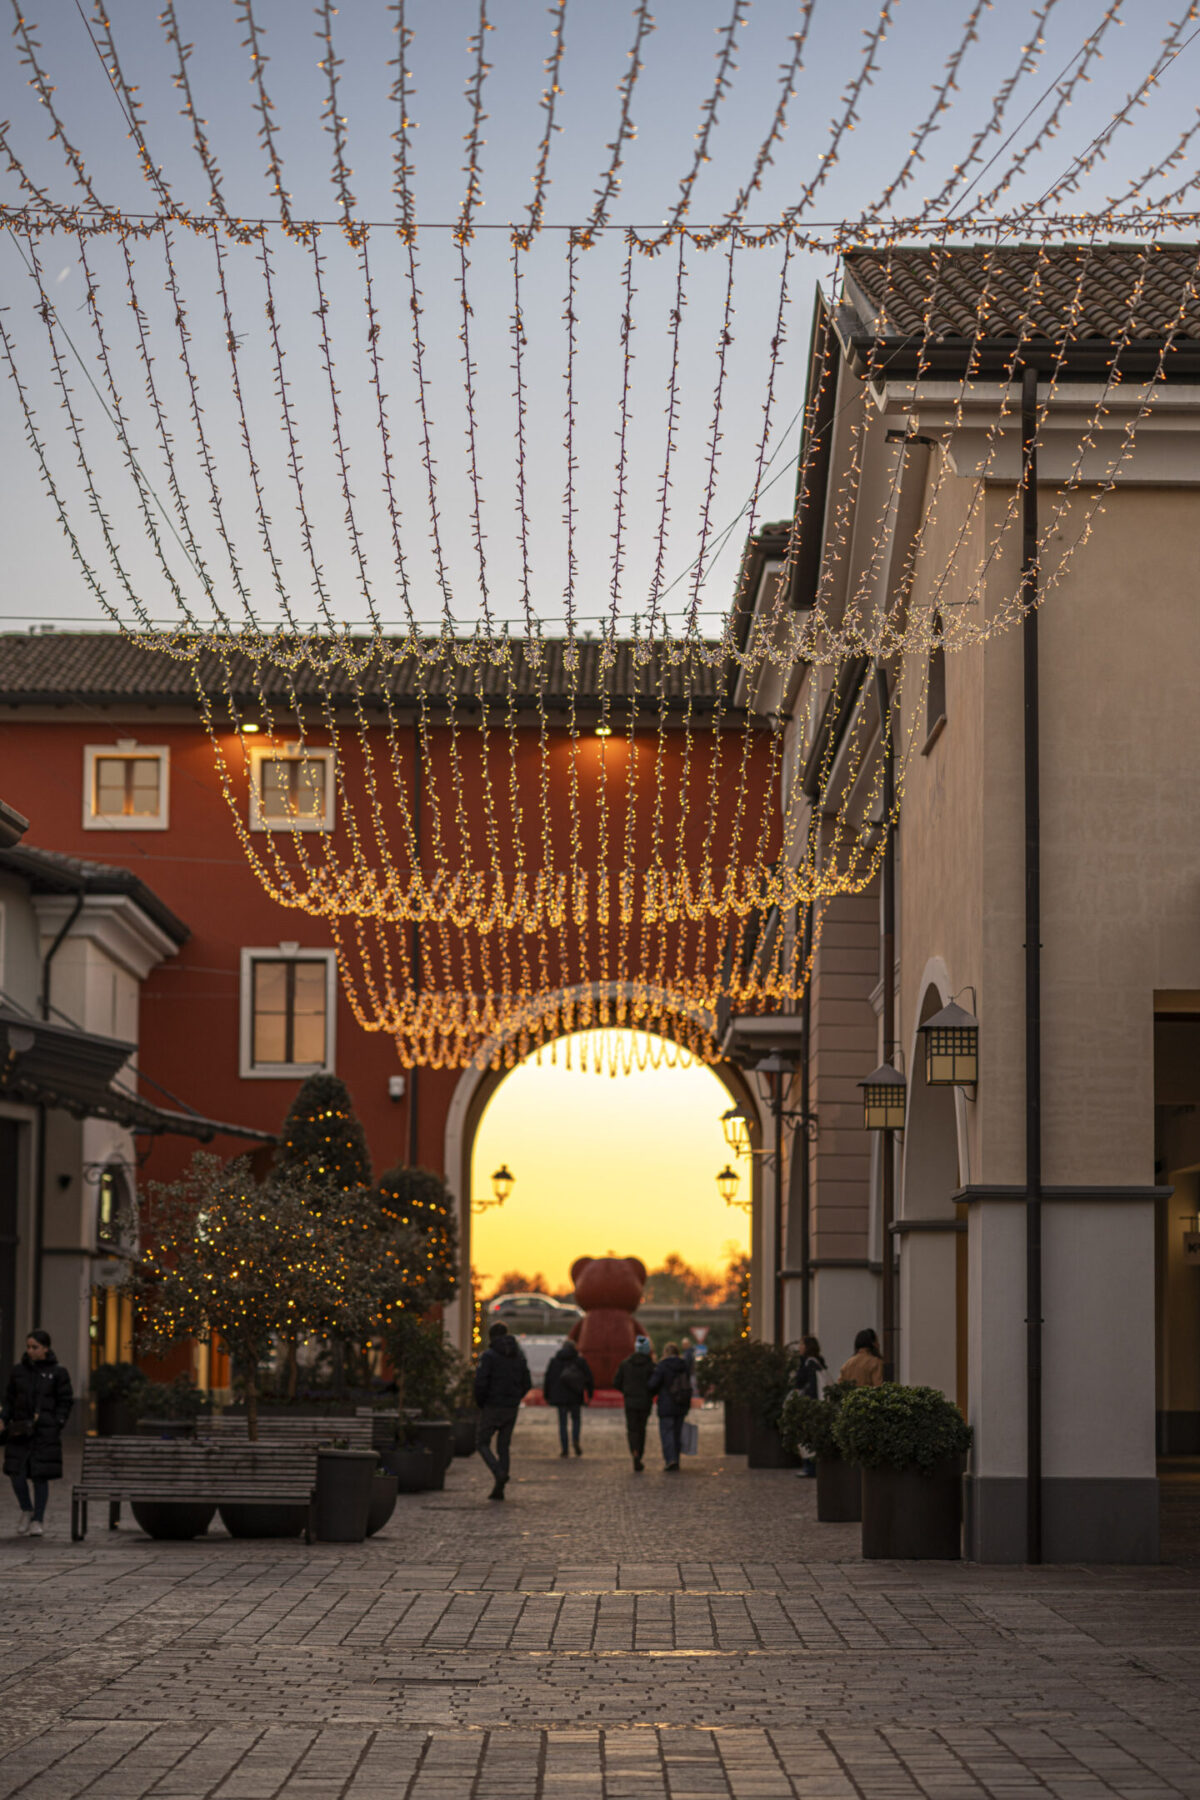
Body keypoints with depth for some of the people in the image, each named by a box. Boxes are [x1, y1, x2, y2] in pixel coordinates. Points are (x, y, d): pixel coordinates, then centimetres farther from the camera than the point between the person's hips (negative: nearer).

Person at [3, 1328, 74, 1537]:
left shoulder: (58, 1373, -1)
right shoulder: (19, 1371, 7)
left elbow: (65, 1402, 1)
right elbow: (10, 1399, 13)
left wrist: (57, 1426, -8)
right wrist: (6, 1420, 1)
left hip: (45, 1432, -3)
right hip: (20, 1431, 3)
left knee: (41, 1477, 0)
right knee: (16, 1473, -6)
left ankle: (38, 1520, 12)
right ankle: (26, 1510, 19)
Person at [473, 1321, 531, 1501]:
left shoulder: (489, 1356, -11)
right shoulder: (519, 1356, 7)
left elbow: (481, 1383, -17)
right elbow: (527, 1384, 9)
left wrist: (480, 1403, -2)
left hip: (492, 1407, -5)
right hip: (512, 1409, 5)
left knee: (482, 1443, 7)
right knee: (503, 1446, 12)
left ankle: (499, 1472, -17)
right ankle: (499, 1488, 9)